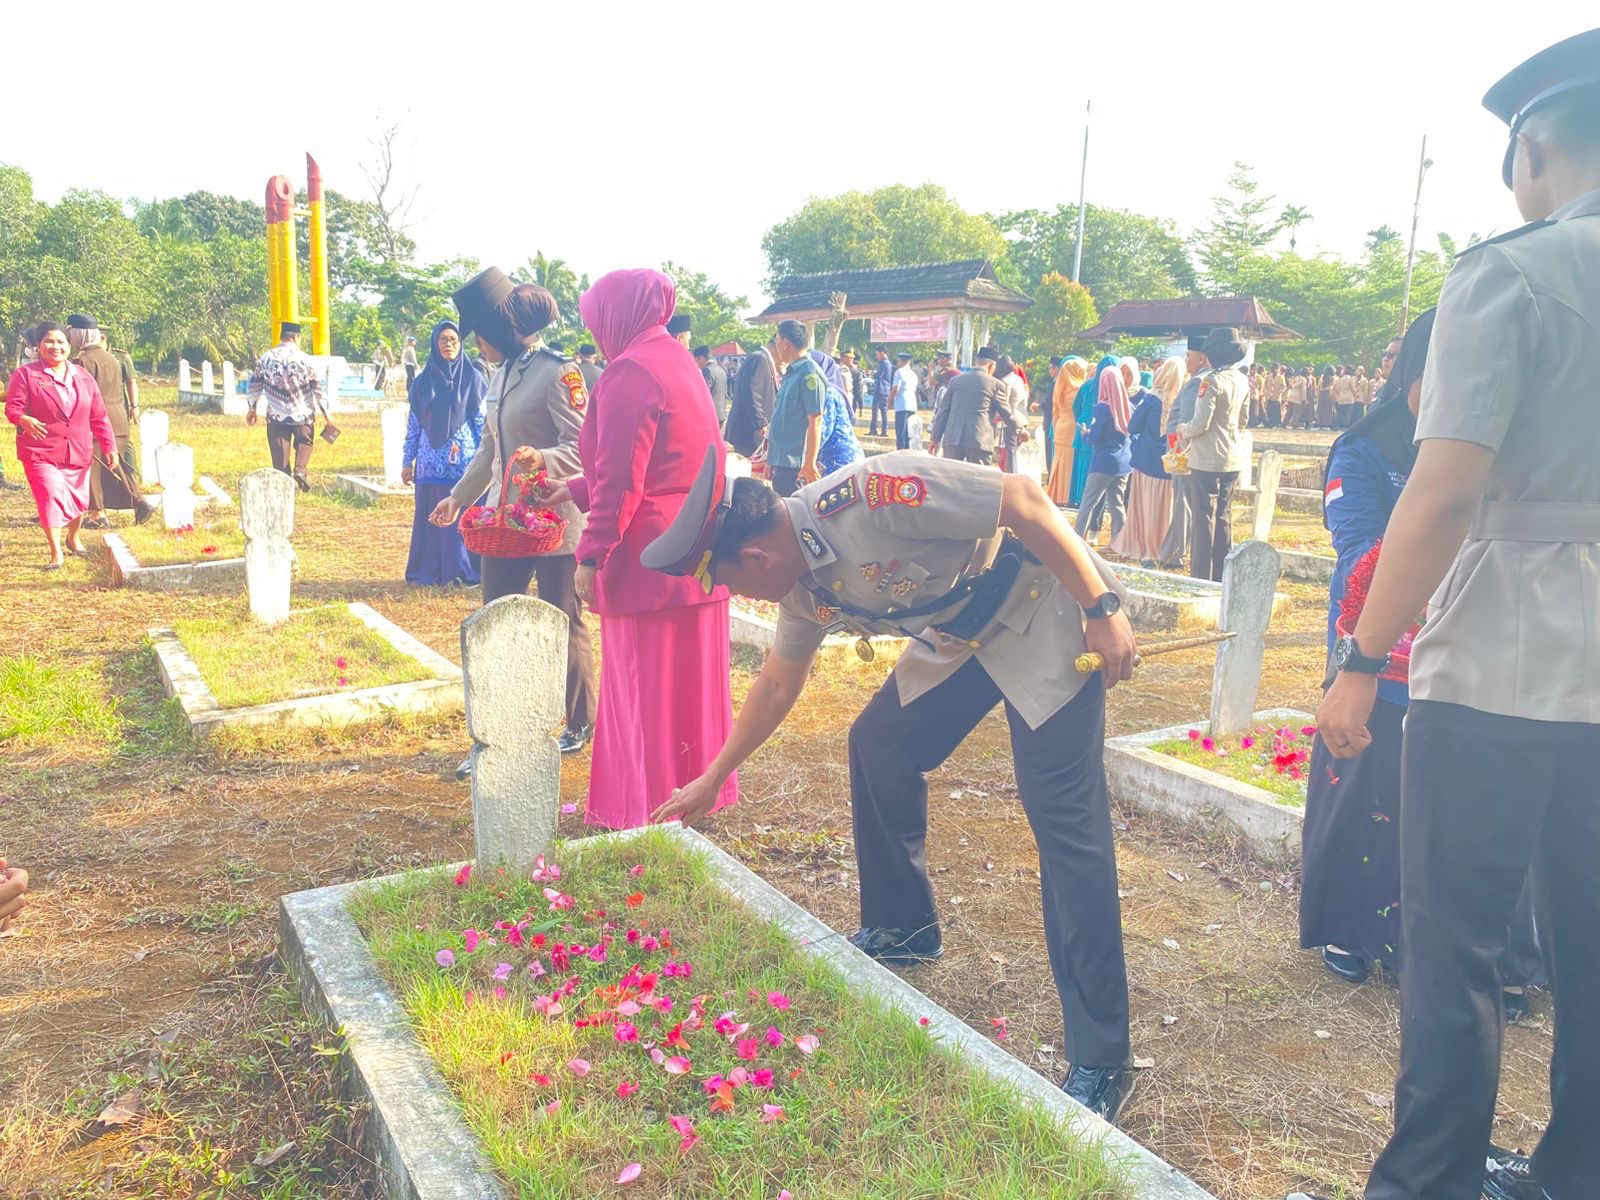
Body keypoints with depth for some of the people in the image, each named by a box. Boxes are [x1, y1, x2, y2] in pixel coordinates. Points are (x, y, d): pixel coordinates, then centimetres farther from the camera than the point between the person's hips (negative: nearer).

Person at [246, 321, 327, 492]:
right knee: (304, 443, 18)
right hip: (302, 414, -1)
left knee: (280, 453, 8)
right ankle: (300, 470, -5)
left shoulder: (266, 358, 1)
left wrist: (252, 409, 19)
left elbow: (255, 385, 7)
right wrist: (325, 411, 3)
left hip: (276, 416, 1)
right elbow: (318, 387, -5)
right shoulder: (303, 358, -6)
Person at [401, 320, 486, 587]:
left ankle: (466, 570, 8)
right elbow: (413, 422, 10)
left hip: (464, 461, -2)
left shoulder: (472, 379, 2)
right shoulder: (423, 380, 8)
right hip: (430, 462, 2)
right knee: (431, 516, 6)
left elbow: (482, 422, 1)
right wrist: (407, 461, 8)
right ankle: (430, 571, 14)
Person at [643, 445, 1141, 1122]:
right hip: (959, 636, 9)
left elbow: (1025, 499, -26)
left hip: (1047, 613, -8)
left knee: (1064, 819, -12)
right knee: (877, 744, 8)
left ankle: (1099, 1065, -3)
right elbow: (777, 685, 13)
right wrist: (712, 779, 21)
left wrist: (1103, 610, -23)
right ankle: (903, 928, 29)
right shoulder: (804, 589, -2)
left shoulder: (873, 495, -30)